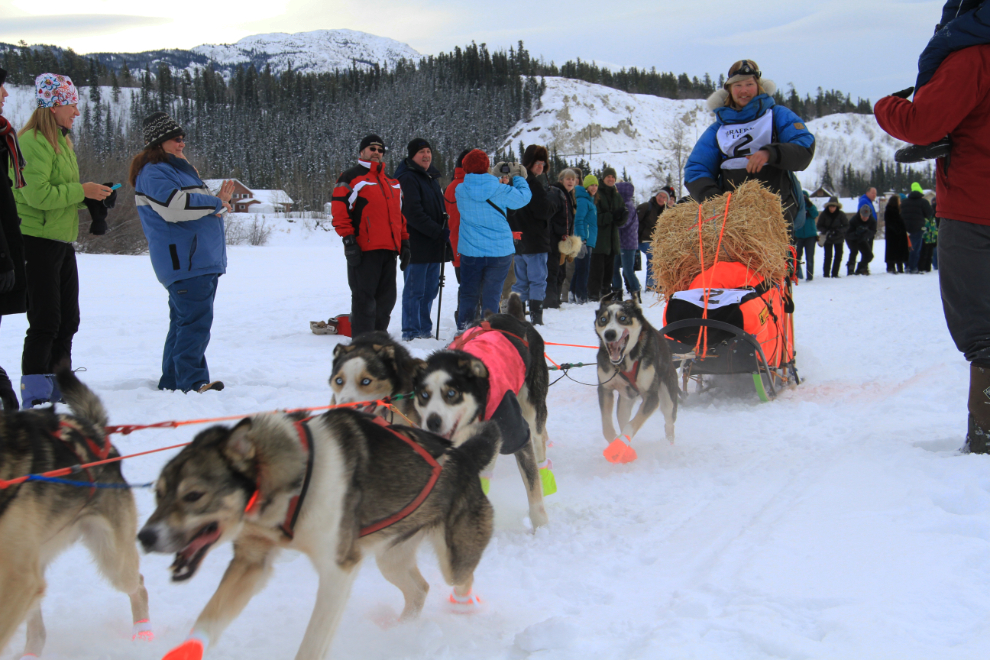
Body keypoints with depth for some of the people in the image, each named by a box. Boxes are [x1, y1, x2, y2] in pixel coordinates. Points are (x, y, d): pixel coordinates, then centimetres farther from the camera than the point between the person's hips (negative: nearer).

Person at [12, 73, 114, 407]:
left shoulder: (62, 140, 17)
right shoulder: (34, 141, -14)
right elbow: (38, 195, -23)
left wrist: (91, 197, 6)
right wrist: (81, 191, -16)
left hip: (63, 241, 10)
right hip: (38, 242, -10)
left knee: (67, 320, 14)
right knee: (45, 323, -8)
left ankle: (58, 391, 24)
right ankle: (35, 396, -2)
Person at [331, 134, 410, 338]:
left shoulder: (392, 183, 24)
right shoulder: (351, 178, 1)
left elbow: (399, 214, 27)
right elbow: (339, 210, -7)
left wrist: (404, 242, 20)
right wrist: (348, 239, -14)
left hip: (388, 249, 7)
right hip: (364, 250, -7)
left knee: (387, 298, 9)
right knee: (364, 298, -6)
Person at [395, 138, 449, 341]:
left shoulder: (432, 177, 19)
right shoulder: (407, 178, -8)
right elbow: (413, 213, -17)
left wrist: (444, 230, 10)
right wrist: (438, 232, -18)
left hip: (434, 246, 8)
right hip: (417, 245, -8)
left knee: (430, 289, 11)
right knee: (414, 290, -5)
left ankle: (424, 330, 19)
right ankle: (411, 332, 0)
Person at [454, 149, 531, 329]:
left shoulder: (460, 191, -6)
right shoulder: (500, 190, -12)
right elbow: (523, 198, 3)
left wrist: (495, 175, 18)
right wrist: (519, 177, 17)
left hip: (470, 252, 2)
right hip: (500, 251, -1)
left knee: (468, 294, 12)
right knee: (491, 294, 6)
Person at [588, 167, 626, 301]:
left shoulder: (617, 196, 17)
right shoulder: (596, 194, -4)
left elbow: (621, 220, 14)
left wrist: (621, 216, -9)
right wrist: (612, 216, -19)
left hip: (612, 238, 6)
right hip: (598, 236, -6)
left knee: (609, 268, 8)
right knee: (597, 268, -10)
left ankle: (605, 294, 15)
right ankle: (594, 294, -8)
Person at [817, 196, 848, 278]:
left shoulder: (841, 214, -11)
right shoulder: (824, 214, -12)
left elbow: (846, 225, -5)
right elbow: (819, 226, -6)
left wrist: (838, 231, -23)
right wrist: (826, 231, -24)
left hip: (839, 238, 2)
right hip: (828, 238, -2)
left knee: (838, 256, 1)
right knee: (828, 256, -9)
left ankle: (835, 273, 11)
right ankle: (826, 274, -3)